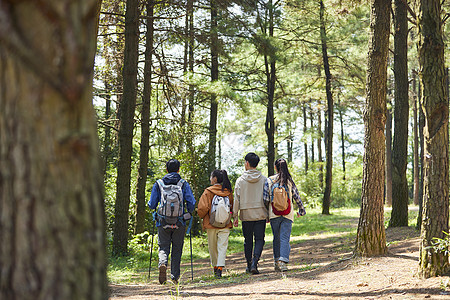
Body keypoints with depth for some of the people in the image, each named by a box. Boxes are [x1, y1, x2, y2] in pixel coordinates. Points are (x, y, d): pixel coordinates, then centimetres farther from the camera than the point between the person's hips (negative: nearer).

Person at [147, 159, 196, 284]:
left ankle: (162, 264, -23)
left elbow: (152, 205, 2)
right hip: (179, 223, 0)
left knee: (163, 247, 7)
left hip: (163, 222, 0)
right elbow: (191, 203, -6)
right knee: (177, 249, 12)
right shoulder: (184, 184, 0)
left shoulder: (158, 184, 2)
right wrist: (189, 213, 15)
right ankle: (175, 276, 12)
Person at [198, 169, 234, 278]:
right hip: (225, 224, 2)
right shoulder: (228, 192, 2)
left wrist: (201, 216, 6)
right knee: (222, 246, -1)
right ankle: (220, 267, -16)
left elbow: (203, 208, -14)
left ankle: (215, 267, 23)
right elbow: (232, 208, 8)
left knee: (212, 247, 14)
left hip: (211, 224, -2)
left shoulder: (208, 192, -9)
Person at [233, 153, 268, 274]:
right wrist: (268, 214, 10)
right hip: (260, 214, 0)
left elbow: (237, 199, -3)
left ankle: (249, 265, 17)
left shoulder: (240, 180, -3)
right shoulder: (263, 179, 0)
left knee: (248, 240, 11)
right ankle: (255, 262, -18)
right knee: (259, 239, 1)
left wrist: (235, 216, 2)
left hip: (246, 214, 0)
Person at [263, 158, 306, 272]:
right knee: (285, 238, -3)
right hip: (288, 214, -1)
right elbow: (296, 197, 6)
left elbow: (265, 199, -2)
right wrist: (301, 210, 20)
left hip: (274, 214, 1)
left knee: (277, 238, 14)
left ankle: (277, 262, 17)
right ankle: (283, 261, -17)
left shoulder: (269, 181, -2)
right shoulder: (289, 181, 0)